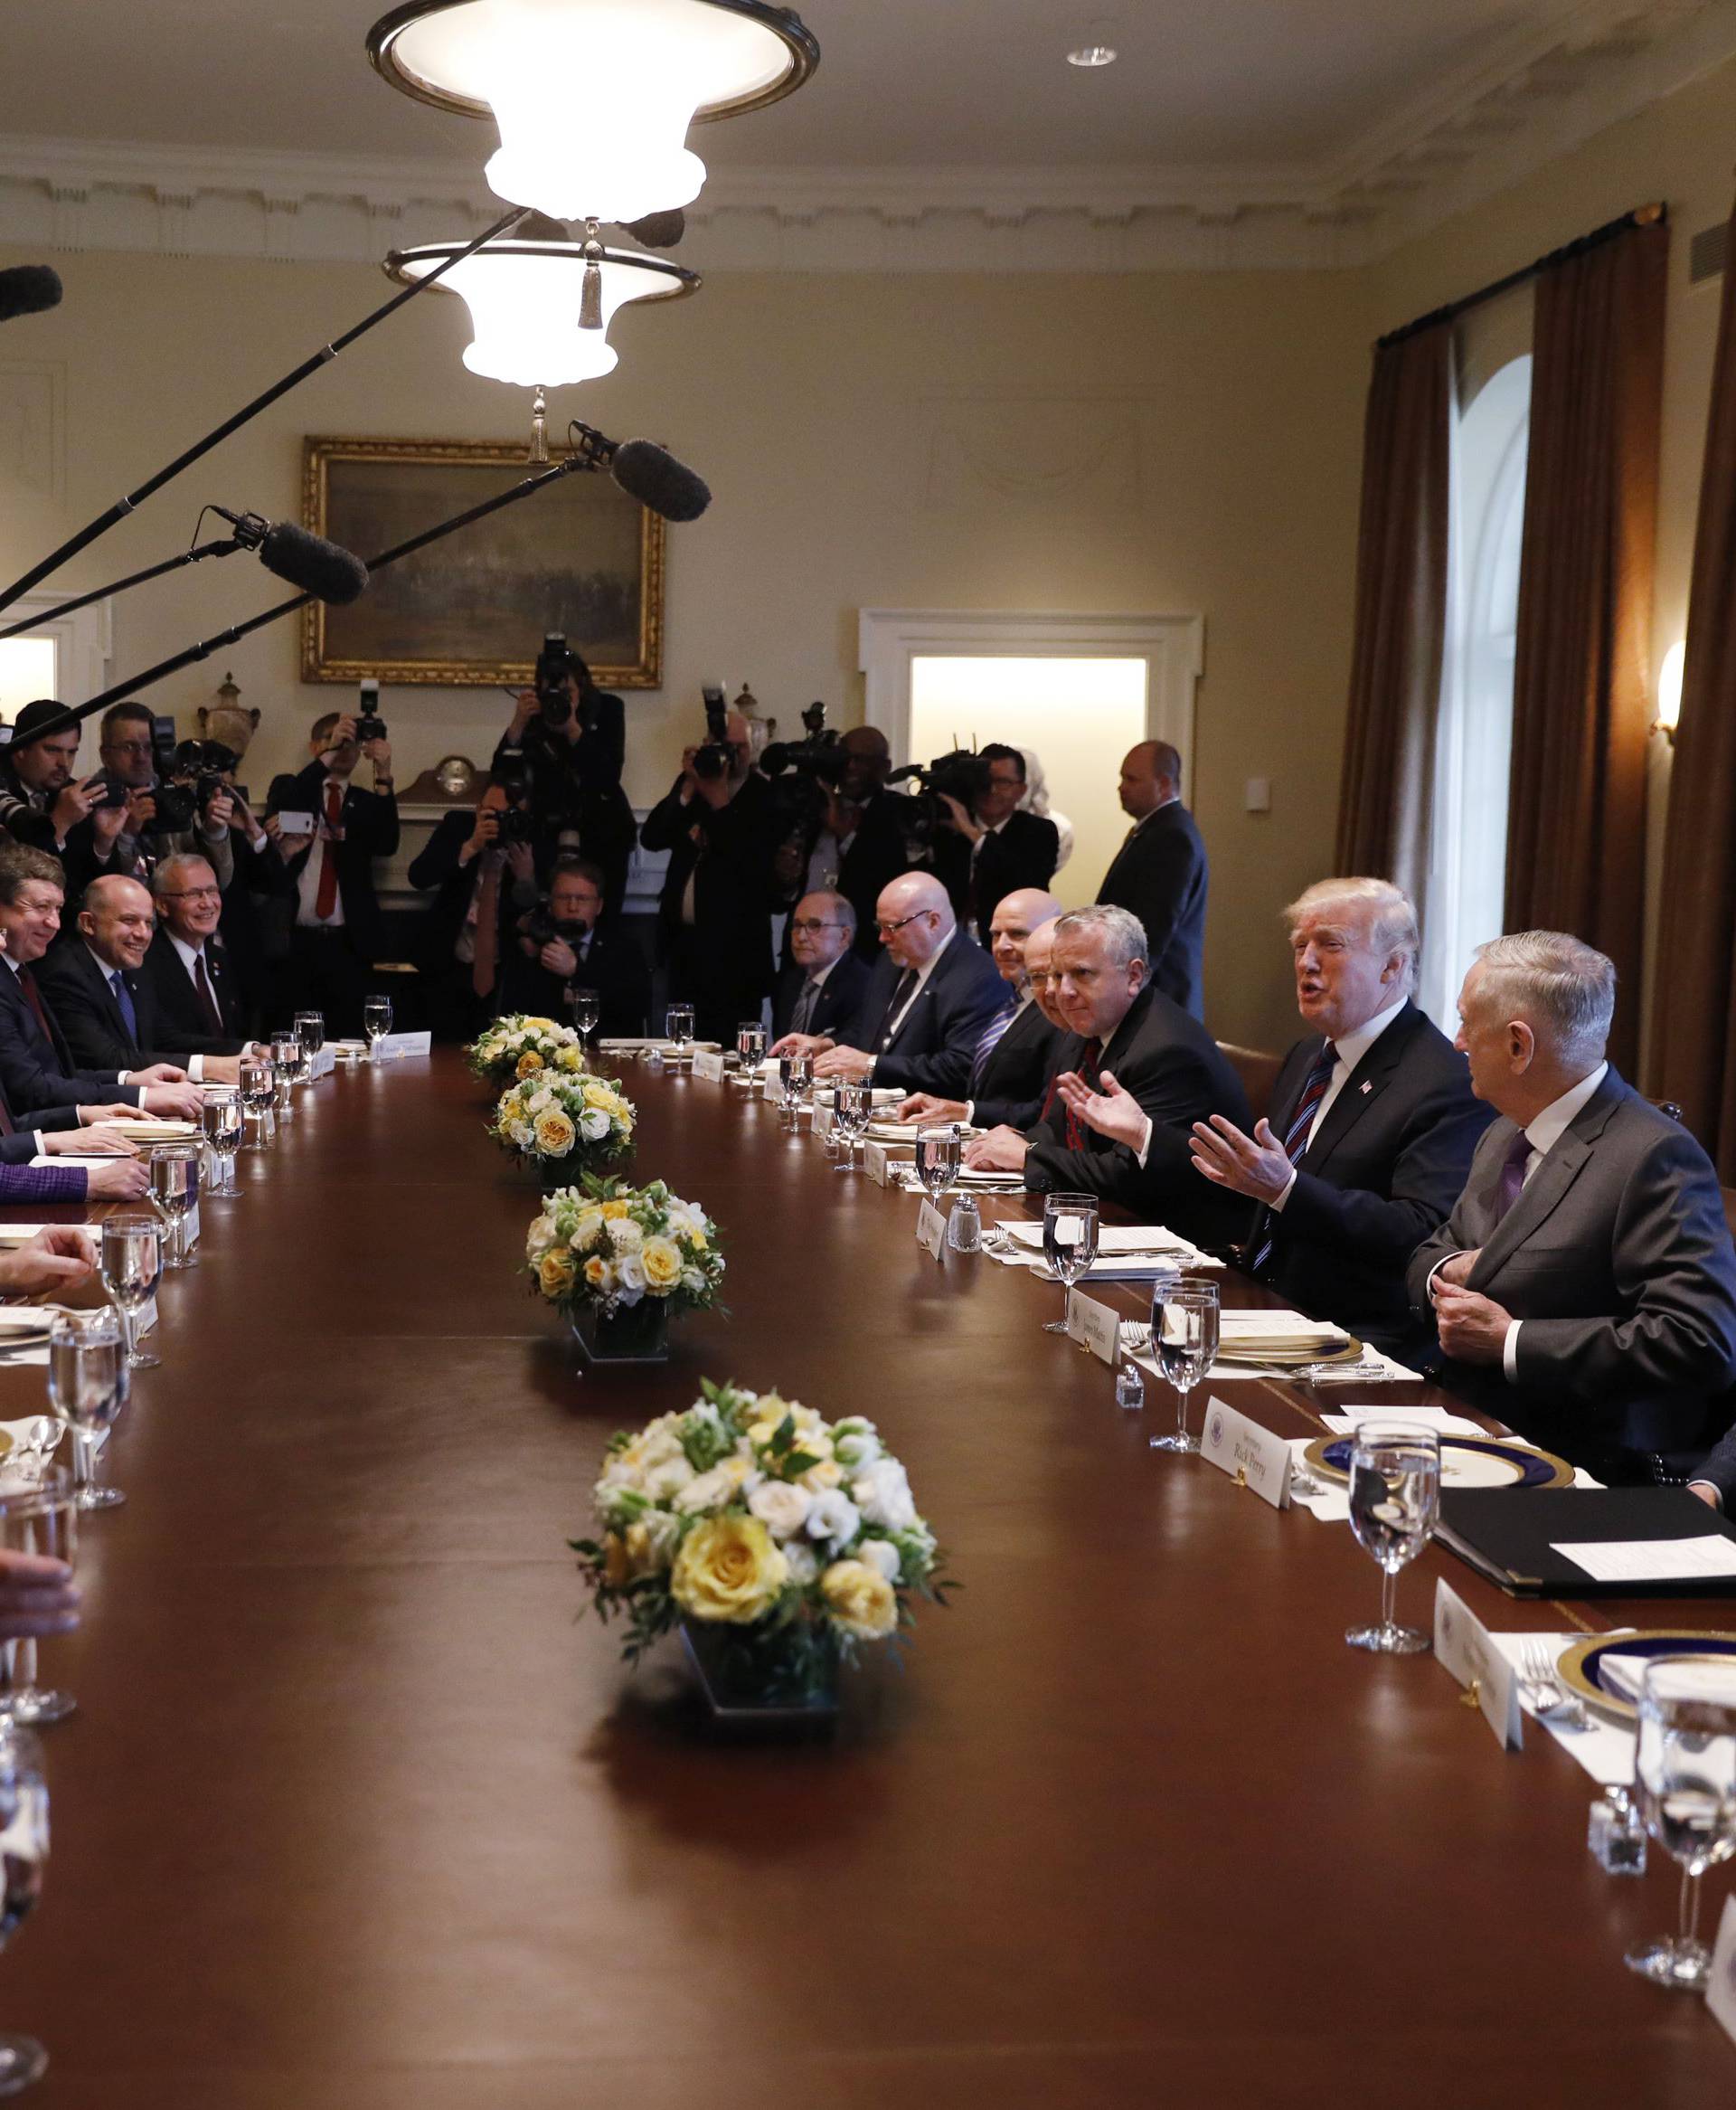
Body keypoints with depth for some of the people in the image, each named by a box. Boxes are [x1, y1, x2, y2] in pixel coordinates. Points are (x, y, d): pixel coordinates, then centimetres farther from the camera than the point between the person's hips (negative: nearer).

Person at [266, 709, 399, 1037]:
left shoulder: (365, 803, 15)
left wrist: (383, 775, -13)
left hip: (346, 945, 1)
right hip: (294, 941, -1)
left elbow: (387, 845, -4)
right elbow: (282, 809, -13)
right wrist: (329, 755, -19)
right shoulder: (289, 789, 12)